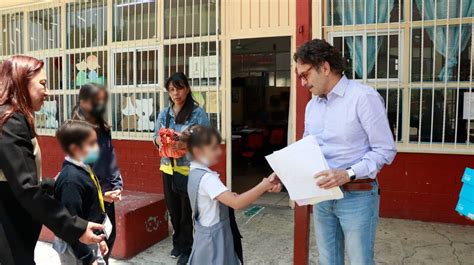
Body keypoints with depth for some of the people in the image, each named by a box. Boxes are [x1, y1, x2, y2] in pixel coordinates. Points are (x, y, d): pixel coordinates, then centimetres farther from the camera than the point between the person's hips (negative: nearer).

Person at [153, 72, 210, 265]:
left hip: (189, 170, -5)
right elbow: (156, 137, 12)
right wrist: (159, 141, -11)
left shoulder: (198, 113, -8)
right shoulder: (164, 114, 8)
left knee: (187, 211, 7)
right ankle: (179, 243, 39)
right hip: (168, 168, 5)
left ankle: (186, 249, 25)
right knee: (173, 209, 18)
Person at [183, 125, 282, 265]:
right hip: (215, 238, -9)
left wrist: (229, 196, 0)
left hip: (207, 235, 9)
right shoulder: (207, 177, -26)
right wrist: (265, 185, -35)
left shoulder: (195, 173, 4)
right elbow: (236, 203, -35)